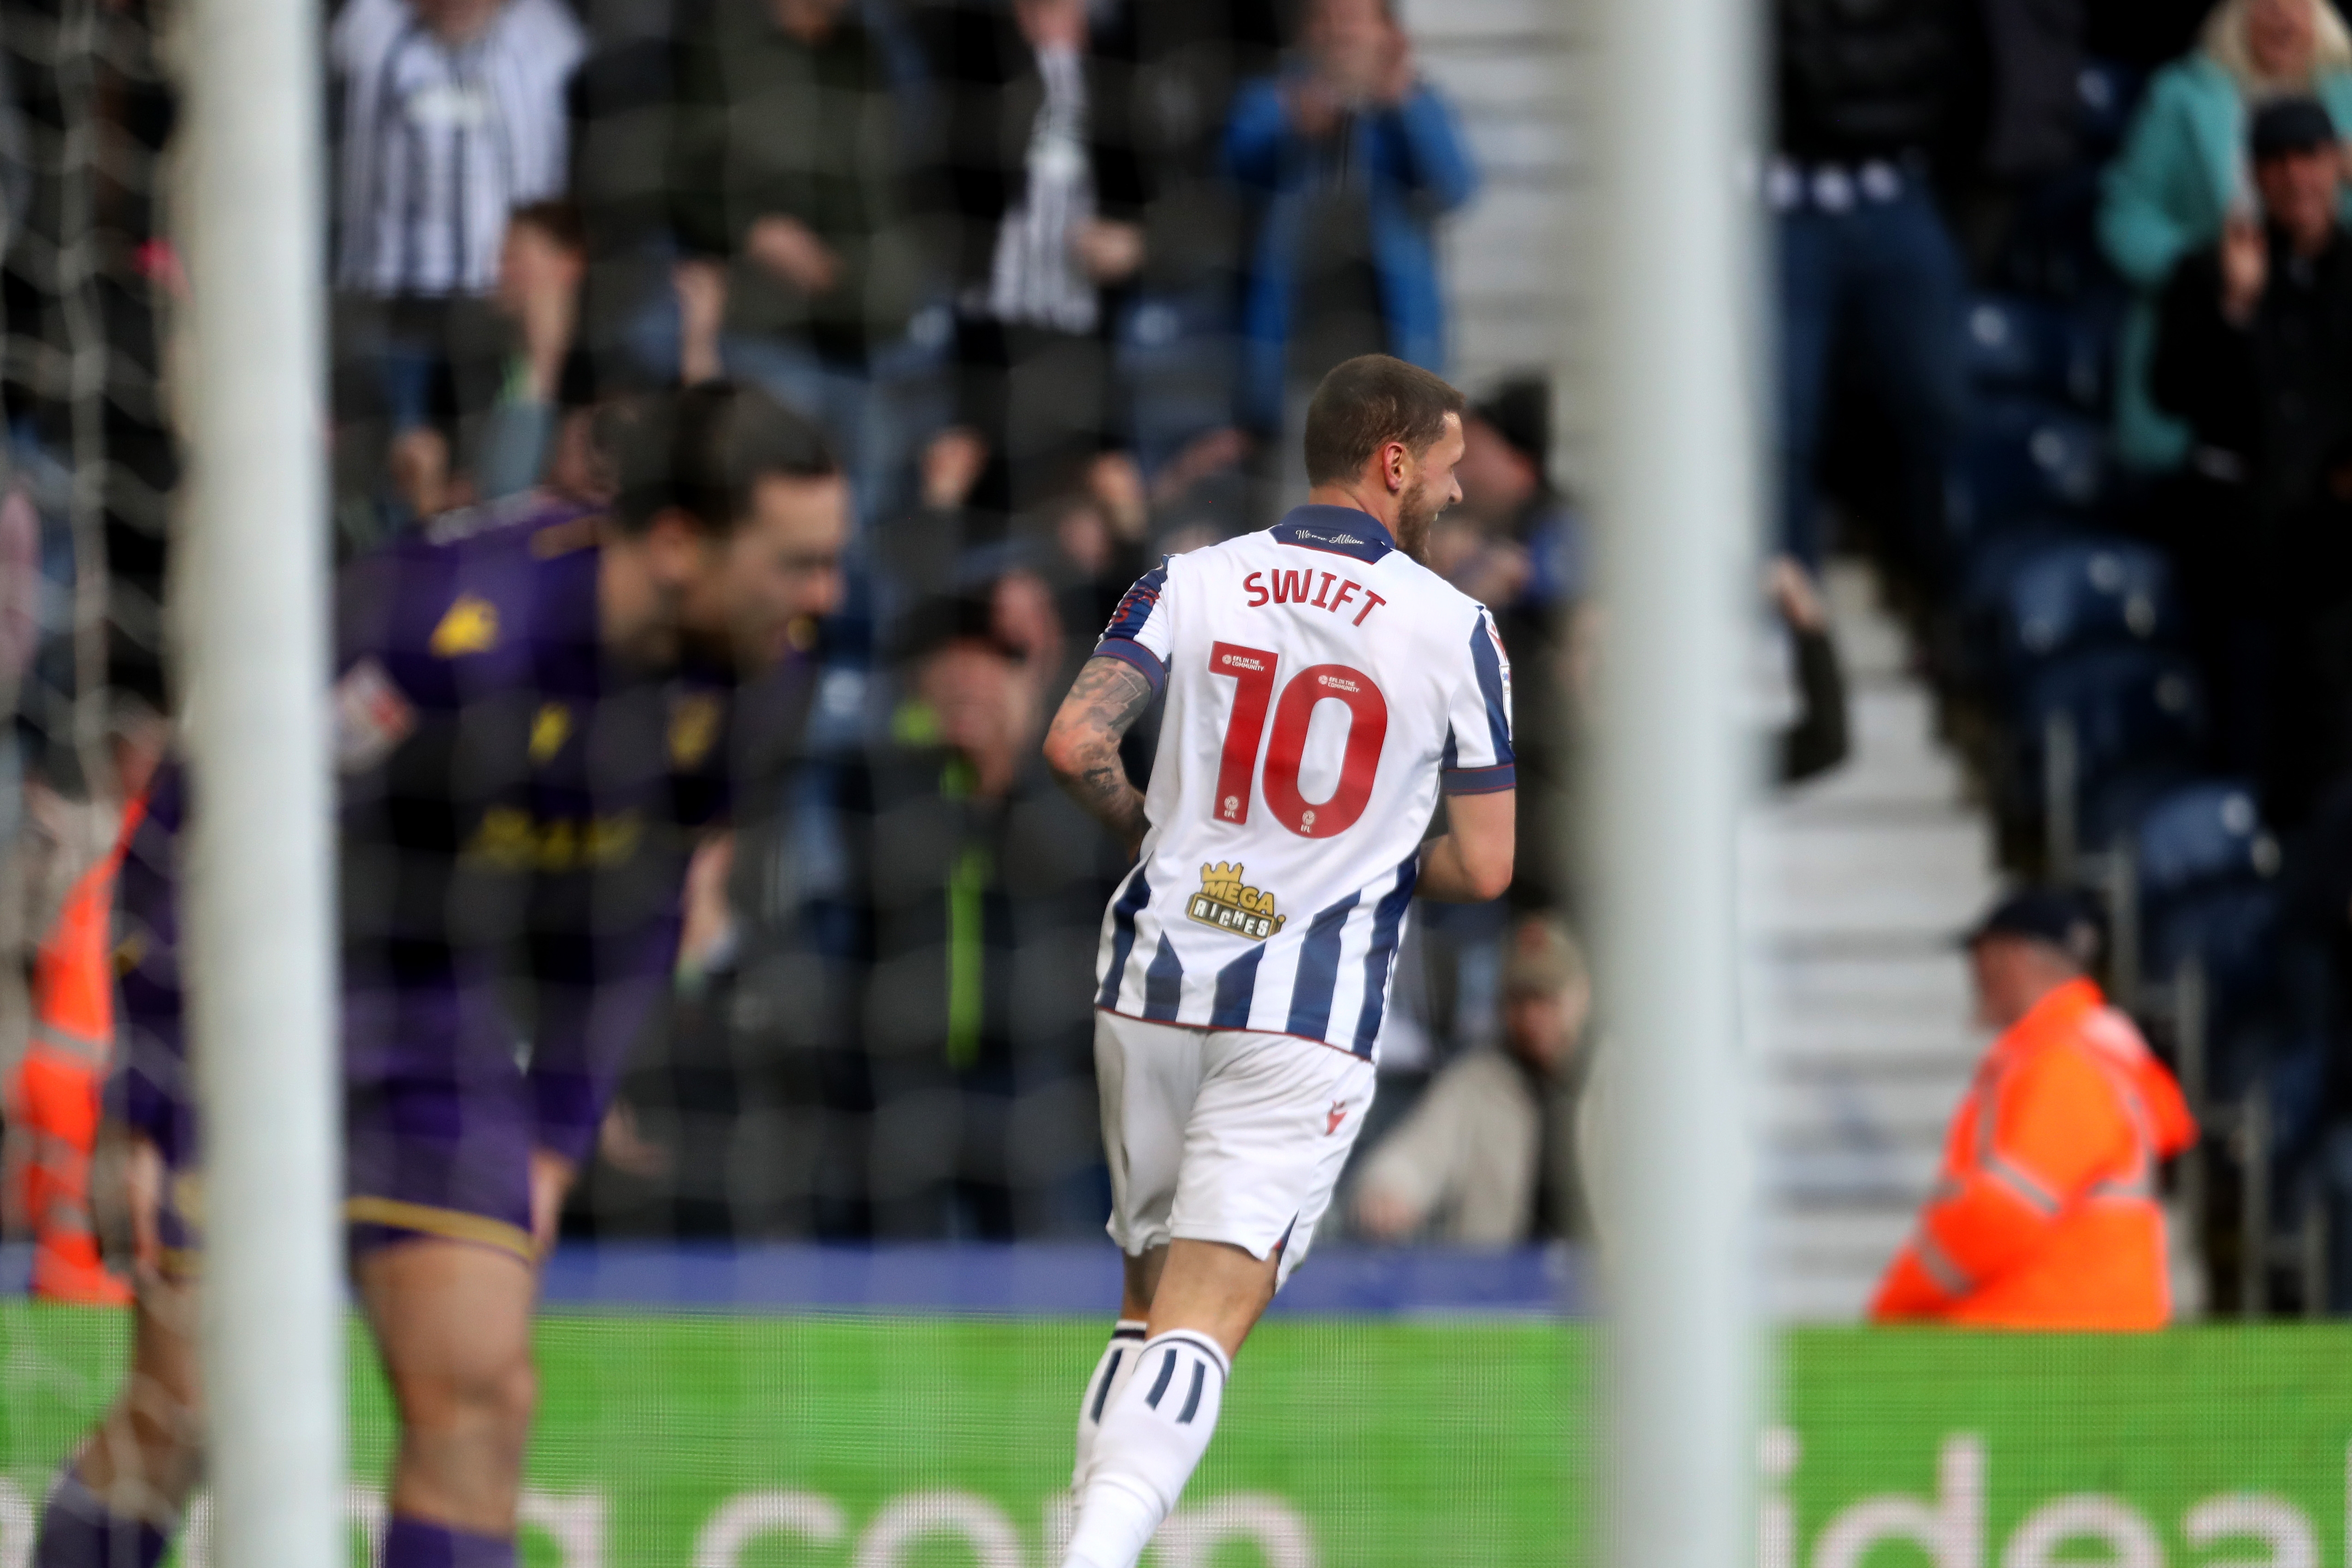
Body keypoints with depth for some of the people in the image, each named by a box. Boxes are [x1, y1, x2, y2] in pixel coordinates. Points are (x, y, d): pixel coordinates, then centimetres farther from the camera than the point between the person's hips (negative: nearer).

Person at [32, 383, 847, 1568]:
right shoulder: (445, 634, -31)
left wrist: (556, 1134, 9)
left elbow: (629, 911, 10)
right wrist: (145, 1116, -19)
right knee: (187, 1408, -4)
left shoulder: (713, 670, -9)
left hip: (437, 1016, 6)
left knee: (479, 1391, -6)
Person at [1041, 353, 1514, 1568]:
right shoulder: (1455, 627, -1)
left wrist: (1147, 832, 11)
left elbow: (1074, 744, -9)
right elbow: (1482, 869, -1)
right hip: (1310, 1012, -3)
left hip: (1155, 981, 3)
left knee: (1148, 1299, 19)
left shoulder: (1191, 581, 4)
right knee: (1204, 1322, -10)